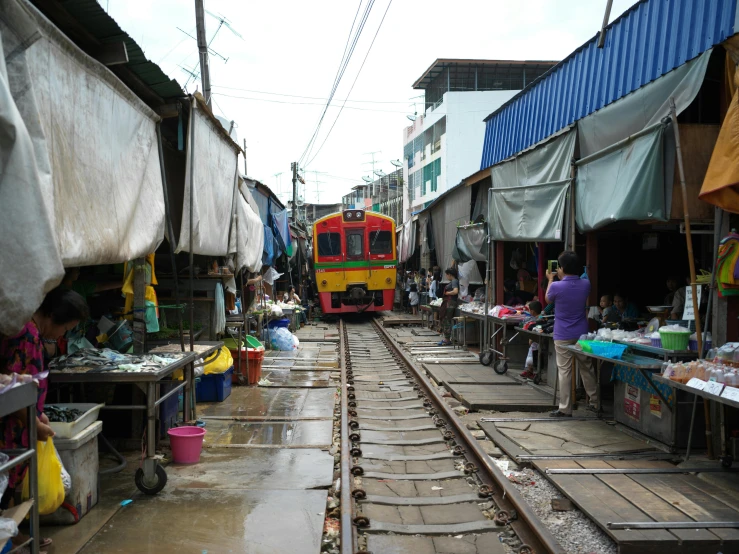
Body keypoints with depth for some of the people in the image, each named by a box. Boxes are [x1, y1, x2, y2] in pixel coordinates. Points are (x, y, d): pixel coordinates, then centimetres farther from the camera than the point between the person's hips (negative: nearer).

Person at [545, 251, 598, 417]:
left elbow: (548, 299, 6)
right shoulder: (585, 284, -3)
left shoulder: (556, 286, -16)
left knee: (564, 371, -1)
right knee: (587, 368, 16)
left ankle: (565, 409, 0)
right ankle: (595, 401, 26)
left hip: (563, 336, -4)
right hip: (581, 334, 4)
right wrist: (562, 278, 28)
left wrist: (550, 280, 19)